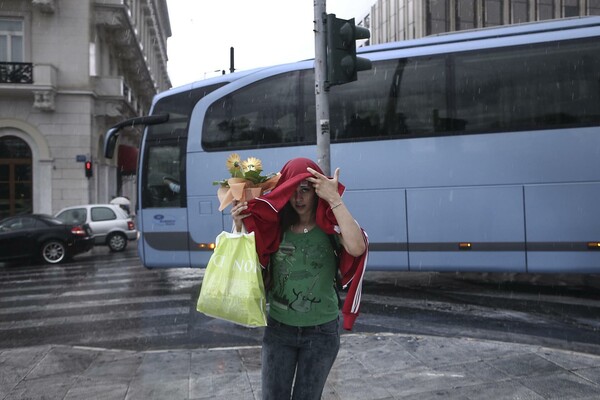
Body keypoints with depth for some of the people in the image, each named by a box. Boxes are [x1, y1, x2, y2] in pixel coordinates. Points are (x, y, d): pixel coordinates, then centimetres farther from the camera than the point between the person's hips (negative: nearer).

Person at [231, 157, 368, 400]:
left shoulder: (330, 226, -12)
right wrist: (239, 226, -17)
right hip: (278, 328, 2)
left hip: (321, 331, -2)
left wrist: (334, 199, -32)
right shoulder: (274, 227, -4)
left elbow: (357, 248, -33)